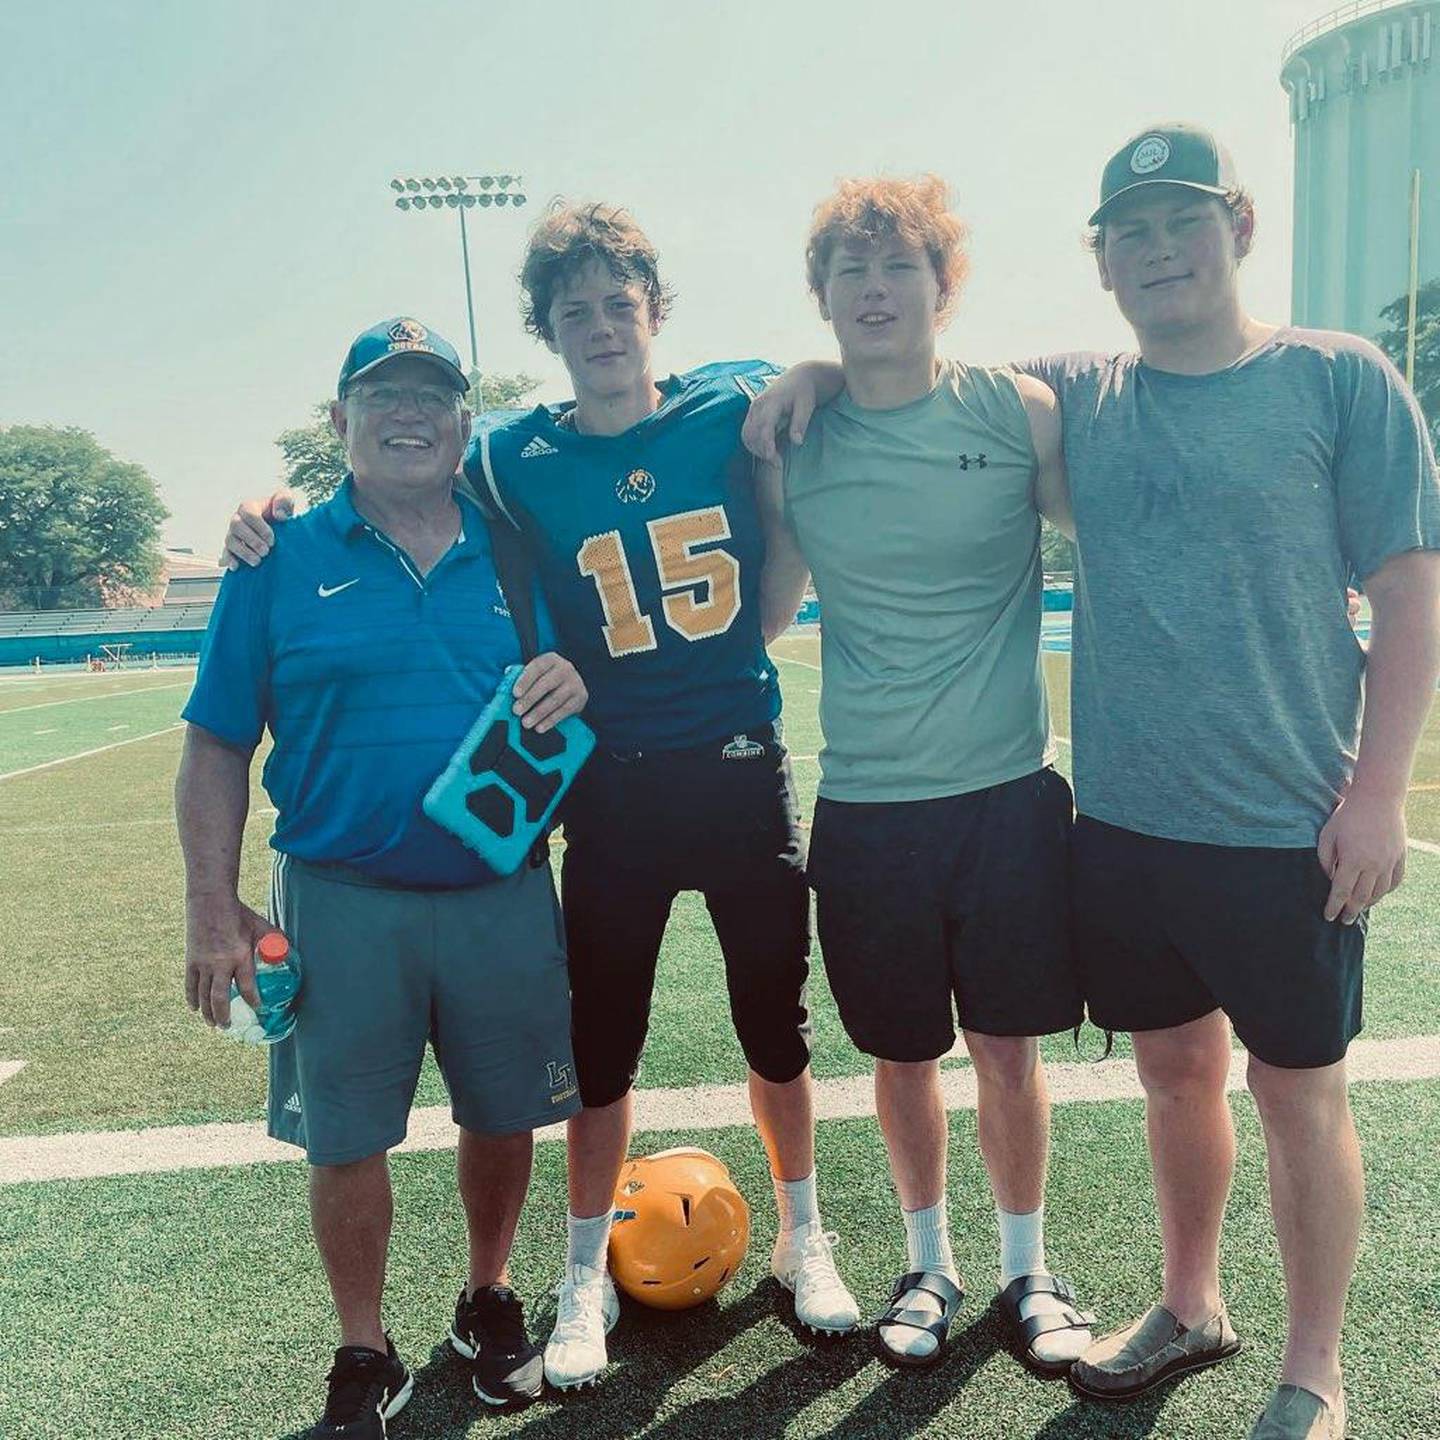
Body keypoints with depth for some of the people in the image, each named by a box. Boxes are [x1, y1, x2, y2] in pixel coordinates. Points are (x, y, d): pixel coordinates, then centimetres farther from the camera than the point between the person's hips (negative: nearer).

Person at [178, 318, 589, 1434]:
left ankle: (490, 1301, 41)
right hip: (343, 902, -2)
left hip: (504, 893, 2)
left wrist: (573, 686, -14)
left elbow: (565, 688, 12)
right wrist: (214, 907, -7)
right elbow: (218, 747, -1)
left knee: (503, 1118, 15)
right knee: (346, 1139, 9)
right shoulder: (282, 559, -2)